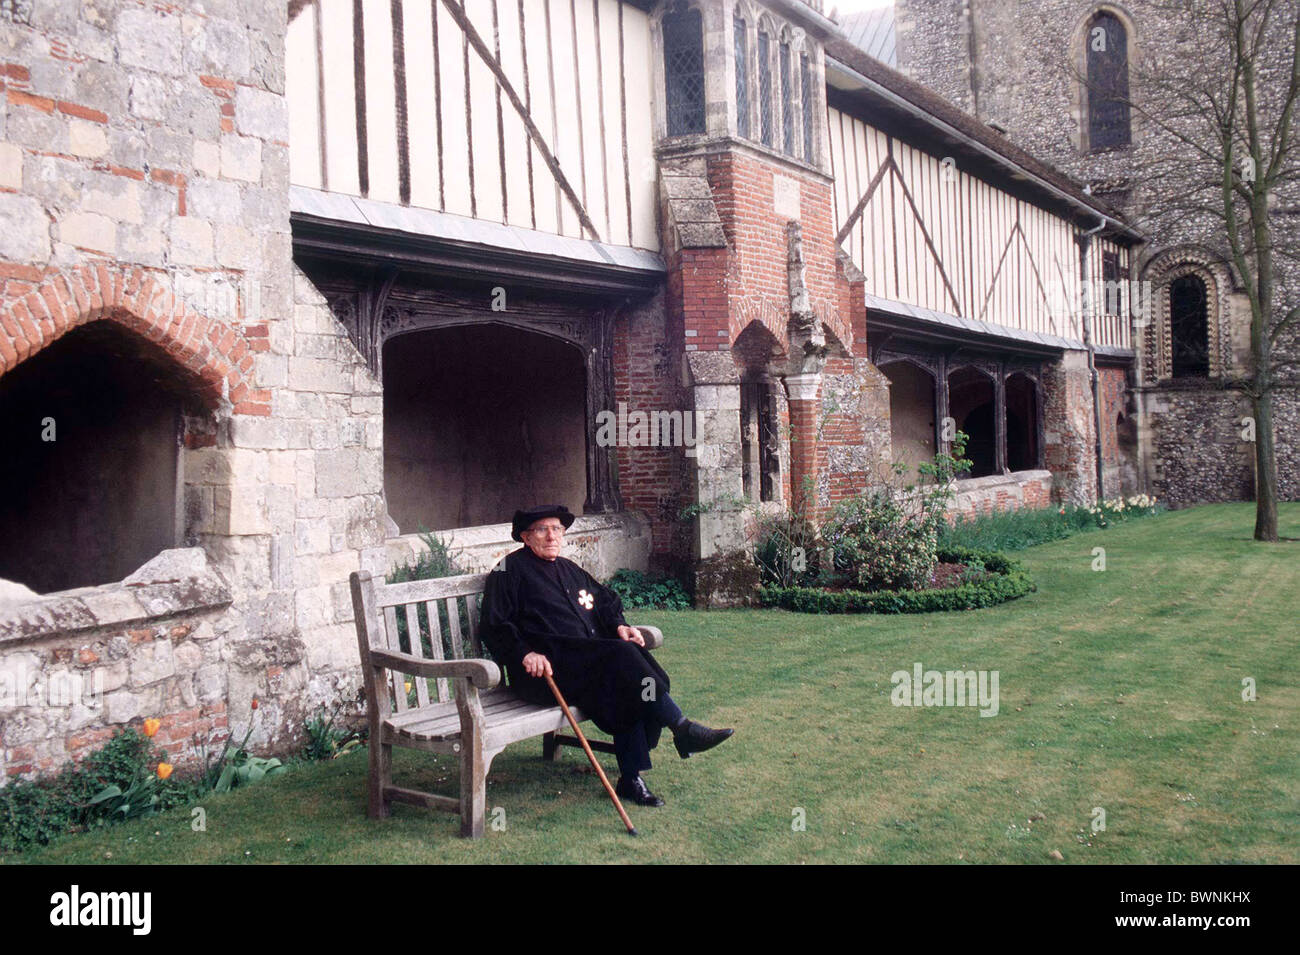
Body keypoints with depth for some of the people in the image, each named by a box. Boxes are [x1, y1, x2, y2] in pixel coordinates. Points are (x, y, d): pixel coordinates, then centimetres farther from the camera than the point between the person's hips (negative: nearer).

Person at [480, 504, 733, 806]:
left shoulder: (570, 570, 26)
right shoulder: (511, 569, 5)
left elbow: (607, 600, 31)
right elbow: (495, 626, -2)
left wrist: (618, 625, 10)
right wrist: (525, 654, -17)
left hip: (589, 660, 7)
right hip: (547, 665, -7)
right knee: (621, 656, -28)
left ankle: (631, 777, -24)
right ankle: (682, 729, -22)